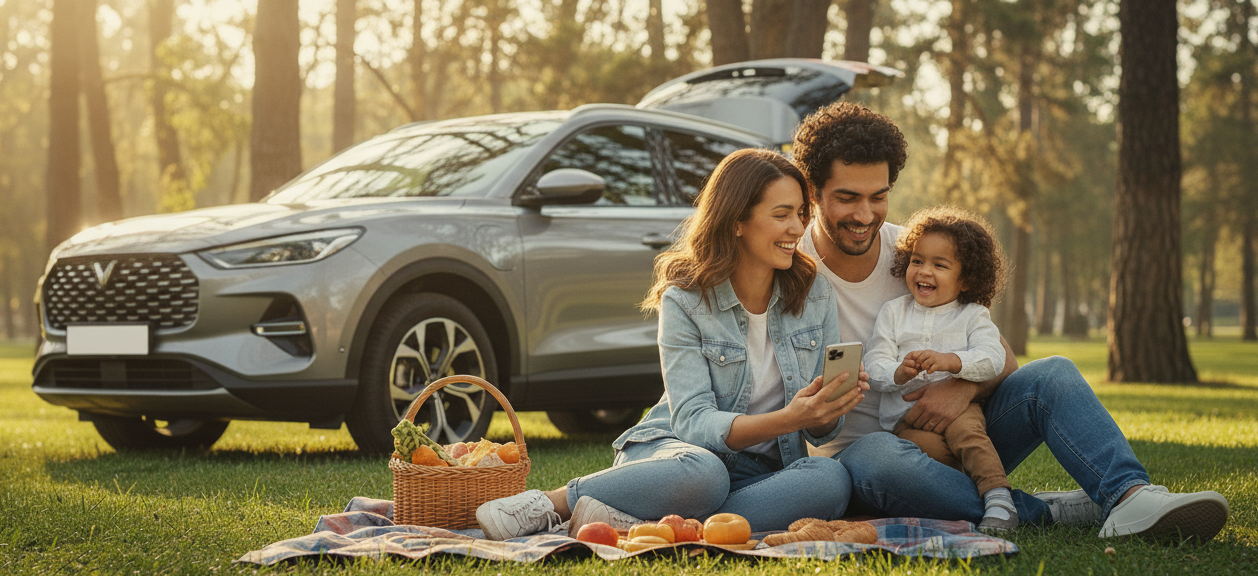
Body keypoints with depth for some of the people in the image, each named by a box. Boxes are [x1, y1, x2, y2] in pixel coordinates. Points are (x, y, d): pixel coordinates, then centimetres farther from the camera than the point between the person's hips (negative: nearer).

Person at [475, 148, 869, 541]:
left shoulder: (816, 297, 2)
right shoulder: (685, 301, -8)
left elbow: (821, 431, 4)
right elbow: (693, 421, -17)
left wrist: (828, 414, -22)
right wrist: (786, 419, -32)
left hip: (761, 471, 4)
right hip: (677, 449, -4)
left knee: (832, 480, -32)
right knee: (700, 472, -41)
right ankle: (551, 503, -21)